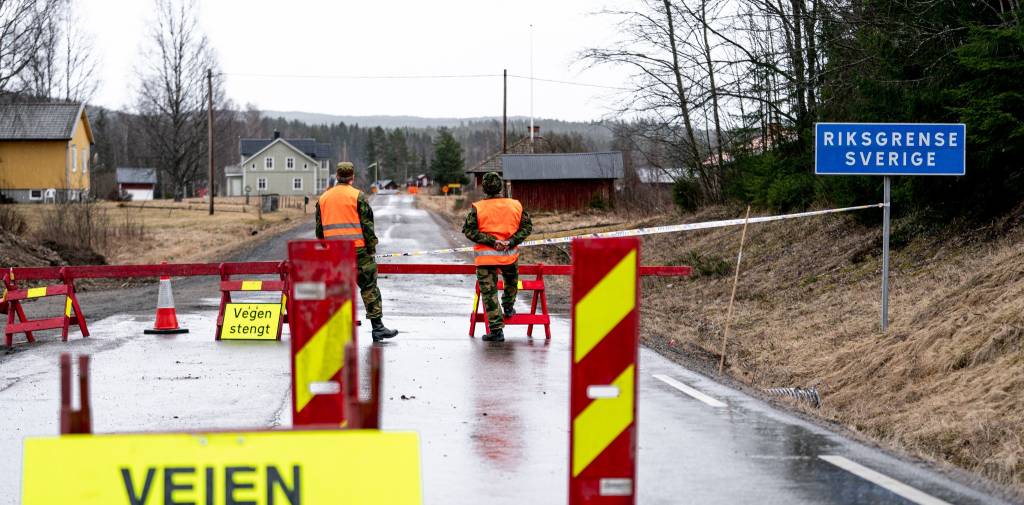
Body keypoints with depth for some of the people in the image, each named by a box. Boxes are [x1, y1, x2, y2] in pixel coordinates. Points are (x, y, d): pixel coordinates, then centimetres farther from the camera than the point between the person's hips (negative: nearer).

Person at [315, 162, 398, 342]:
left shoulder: (323, 198, 11)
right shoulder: (357, 196, -5)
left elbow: (319, 229, 16)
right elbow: (367, 224, -8)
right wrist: (372, 247, -1)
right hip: (358, 250, -4)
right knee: (369, 287, 1)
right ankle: (377, 326, -2)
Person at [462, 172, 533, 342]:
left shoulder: (478, 208, -7)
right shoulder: (515, 205, 0)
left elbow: (469, 231, -11)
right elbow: (527, 226, 0)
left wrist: (491, 241, -13)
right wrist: (512, 241, -8)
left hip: (485, 257, -2)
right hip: (509, 255, 2)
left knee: (489, 291, 2)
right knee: (511, 281, 34)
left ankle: (496, 329, -2)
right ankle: (508, 307, 47)